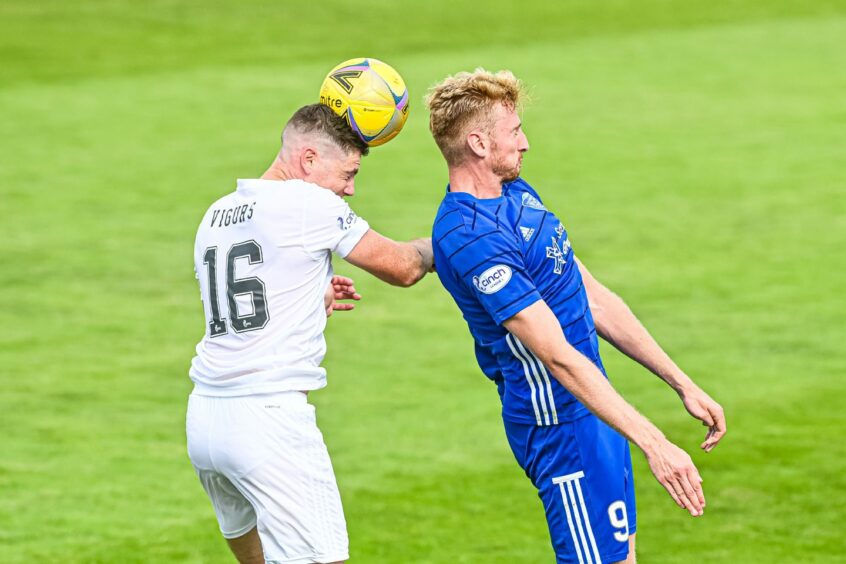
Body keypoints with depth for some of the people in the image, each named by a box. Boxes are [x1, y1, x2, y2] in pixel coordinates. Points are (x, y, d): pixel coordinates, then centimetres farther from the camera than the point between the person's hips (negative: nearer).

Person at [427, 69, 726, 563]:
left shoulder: (518, 193, 9)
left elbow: (595, 300, 14)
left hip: (594, 411, 10)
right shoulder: (471, 237, -23)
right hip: (561, 425, -10)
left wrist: (683, 385, 11)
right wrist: (654, 444, -29)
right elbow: (558, 357, -27)